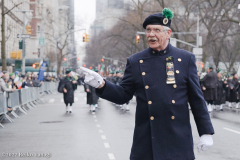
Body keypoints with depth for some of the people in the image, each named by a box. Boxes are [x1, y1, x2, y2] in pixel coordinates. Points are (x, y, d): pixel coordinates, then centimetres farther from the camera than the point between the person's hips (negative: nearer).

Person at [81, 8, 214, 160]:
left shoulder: (186, 59, 3)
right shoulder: (135, 61, 4)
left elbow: (197, 98, 4)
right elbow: (123, 95, 5)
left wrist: (206, 132, 1)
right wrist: (101, 85, -12)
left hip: (178, 141, 0)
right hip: (146, 141, 1)